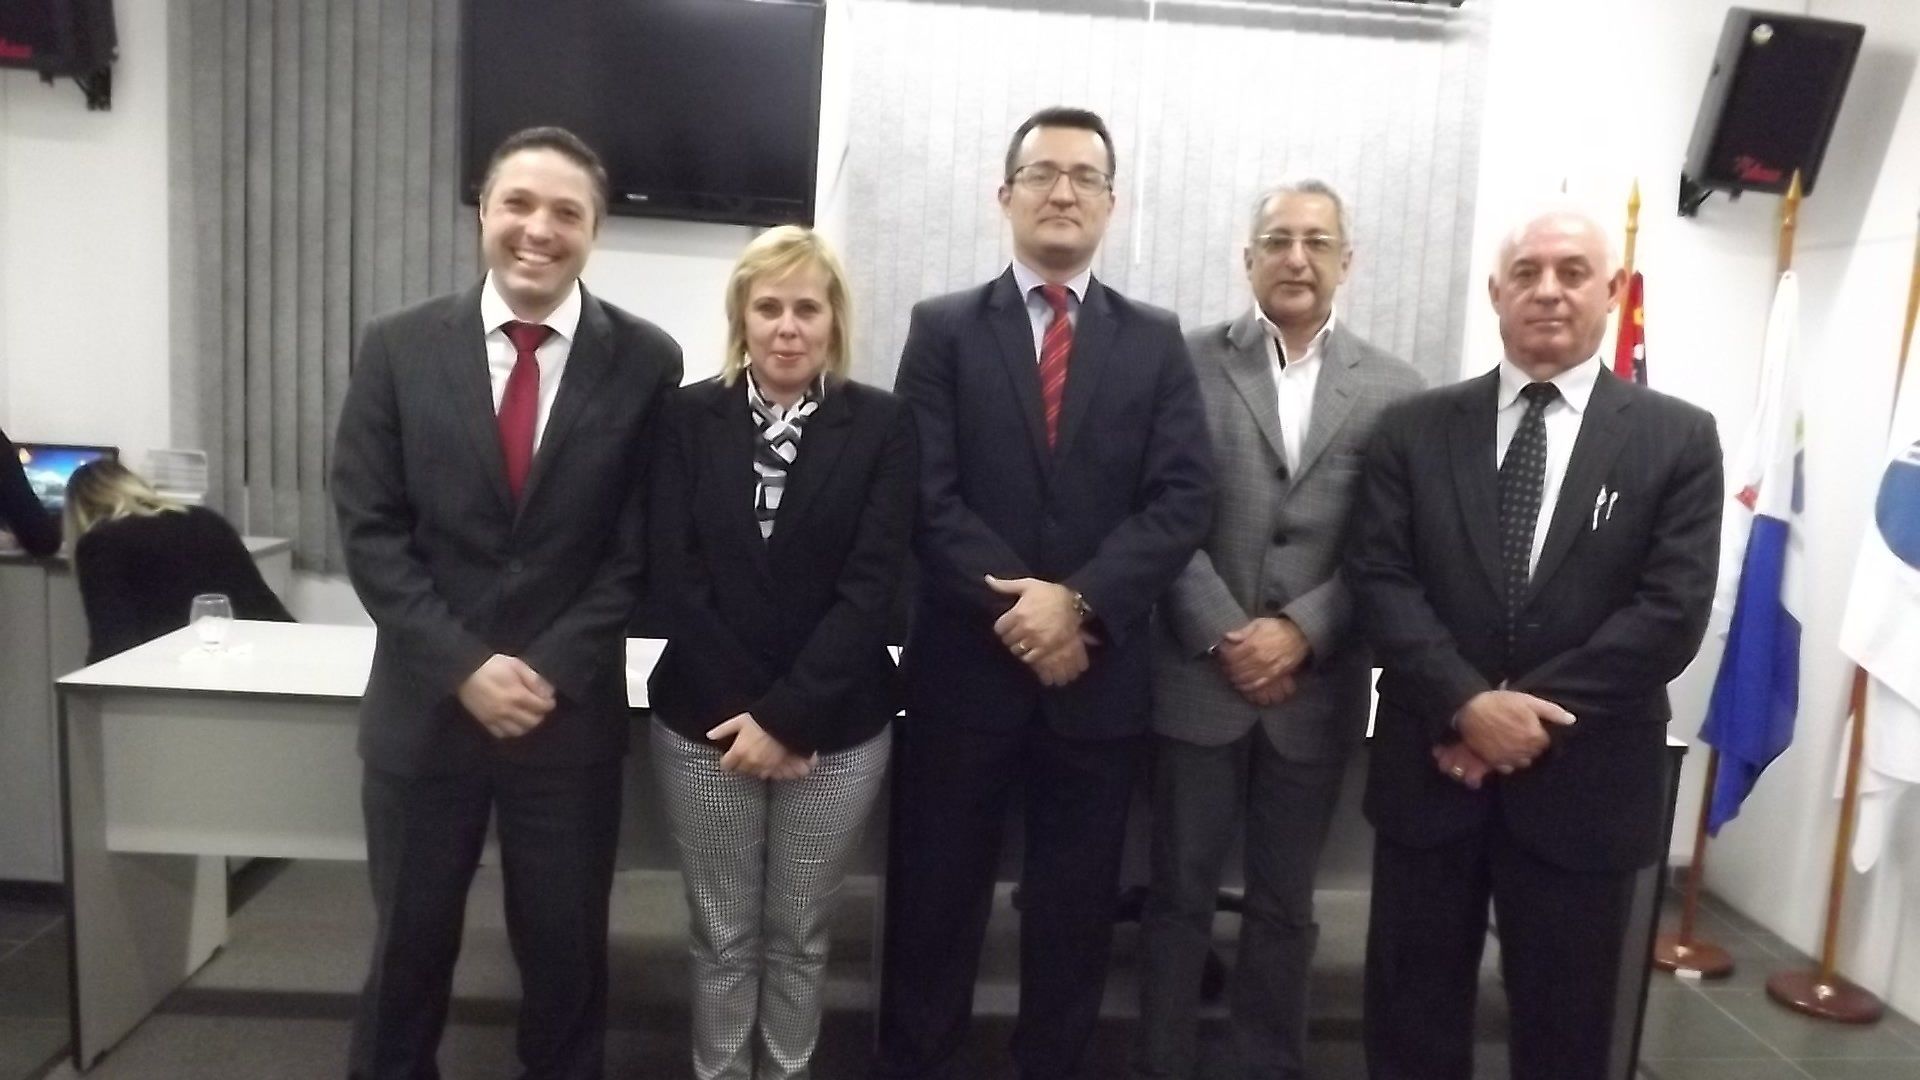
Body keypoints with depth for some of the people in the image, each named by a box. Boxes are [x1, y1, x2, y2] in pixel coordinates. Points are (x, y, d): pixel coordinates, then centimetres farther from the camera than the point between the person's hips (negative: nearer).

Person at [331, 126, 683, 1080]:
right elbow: (369, 528, -3)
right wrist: (465, 666, -12)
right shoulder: (398, 347, 0)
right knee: (410, 941, 17)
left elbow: (639, 544, -4)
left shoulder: (645, 361, -4)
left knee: (565, 949, 13)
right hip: (424, 704, 1)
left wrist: (552, 671, -12)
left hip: (573, 711, -1)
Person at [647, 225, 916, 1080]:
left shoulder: (882, 425, -4)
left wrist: (786, 715, -14)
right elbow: (675, 575, -5)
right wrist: (742, 709, -11)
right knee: (723, 937, 13)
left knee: (799, 935, 14)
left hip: (835, 726, 0)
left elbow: (872, 585, -10)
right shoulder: (690, 417, -1)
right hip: (705, 718, 1)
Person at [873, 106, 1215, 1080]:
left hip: (1099, 674, 1)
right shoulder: (943, 329, 3)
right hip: (963, 667, -1)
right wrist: (1016, 609, -16)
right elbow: (926, 495, -6)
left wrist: (1079, 603, -16)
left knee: (1074, 915, 13)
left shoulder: (1156, 341, 7)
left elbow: (1182, 500, -4)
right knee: (934, 907, 10)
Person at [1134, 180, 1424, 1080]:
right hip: (1199, 675, -1)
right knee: (1179, 896, 10)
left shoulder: (1394, 391, 4)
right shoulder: (1190, 362, 0)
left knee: (1284, 905, 15)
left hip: (1318, 688, 2)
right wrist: (1225, 636, -13)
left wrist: (1300, 632, -12)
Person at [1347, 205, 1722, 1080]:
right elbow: (1379, 580, -4)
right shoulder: (1415, 429, 3)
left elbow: (1672, 610, -9)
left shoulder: (1678, 438, 0)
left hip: (1584, 781, -1)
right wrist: (1467, 704, -17)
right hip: (1433, 765, 1)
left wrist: (1530, 715, -15)